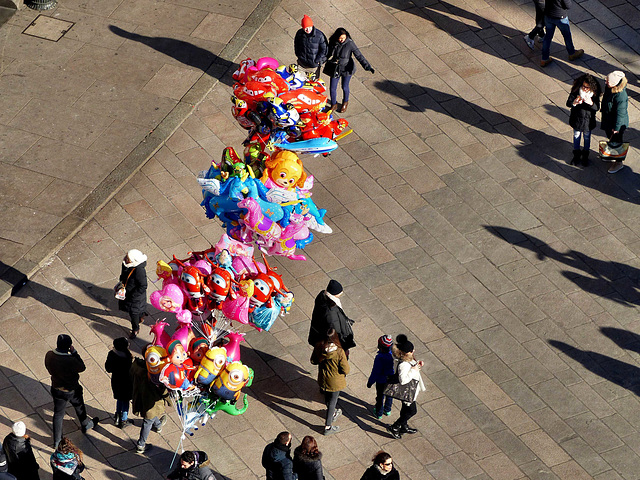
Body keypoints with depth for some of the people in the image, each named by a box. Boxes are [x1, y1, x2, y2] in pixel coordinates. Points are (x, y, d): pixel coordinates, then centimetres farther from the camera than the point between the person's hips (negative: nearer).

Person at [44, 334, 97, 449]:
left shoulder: (49, 355, -20)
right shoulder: (70, 361, -36)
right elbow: (82, 367, -16)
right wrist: (74, 352, -19)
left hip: (57, 390, 3)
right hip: (72, 391, -3)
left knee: (58, 414, 20)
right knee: (79, 408, 28)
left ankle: (57, 441, 30)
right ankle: (85, 425, 55)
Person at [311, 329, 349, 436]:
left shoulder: (318, 347, -21)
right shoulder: (339, 352, -33)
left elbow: (313, 361, -3)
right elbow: (345, 370, -23)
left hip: (323, 378, 5)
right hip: (335, 381, -5)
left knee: (327, 398, 29)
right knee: (332, 401, 14)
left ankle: (332, 414, 57)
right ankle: (327, 427, 24)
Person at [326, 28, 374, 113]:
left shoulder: (350, 43, -23)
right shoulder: (332, 42, -13)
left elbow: (359, 56, -22)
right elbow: (329, 53, 7)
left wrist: (368, 67, -29)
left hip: (346, 69, -3)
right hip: (335, 69, 3)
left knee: (345, 87, 16)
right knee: (332, 88, 7)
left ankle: (345, 103, 46)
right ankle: (334, 104, 35)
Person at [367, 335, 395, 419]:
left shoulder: (379, 358, -35)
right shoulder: (394, 354, -20)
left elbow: (375, 372, -24)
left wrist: (370, 382, -9)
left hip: (381, 381, -5)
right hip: (392, 380, 5)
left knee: (380, 397, 18)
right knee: (389, 395, 27)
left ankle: (378, 413, 37)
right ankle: (388, 410, 48)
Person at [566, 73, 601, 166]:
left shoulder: (594, 94, -20)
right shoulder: (575, 91, -21)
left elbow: (597, 108, -18)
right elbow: (568, 103, -17)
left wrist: (591, 103, -40)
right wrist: (574, 103, -40)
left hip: (588, 121, 0)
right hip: (577, 119, 0)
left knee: (587, 138, 20)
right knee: (576, 137, 20)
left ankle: (585, 156, 43)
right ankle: (576, 156, 42)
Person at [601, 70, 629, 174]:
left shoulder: (620, 96, -39)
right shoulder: (608, 88, -14)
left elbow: (620, 113, -29)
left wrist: (616, 128, -19)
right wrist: (603, 110, 23)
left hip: (618, 122, -8)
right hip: (607, 119, 8)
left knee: (615, 142, 12)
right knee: (610, 137, 30)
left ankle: (618, 162, 34)